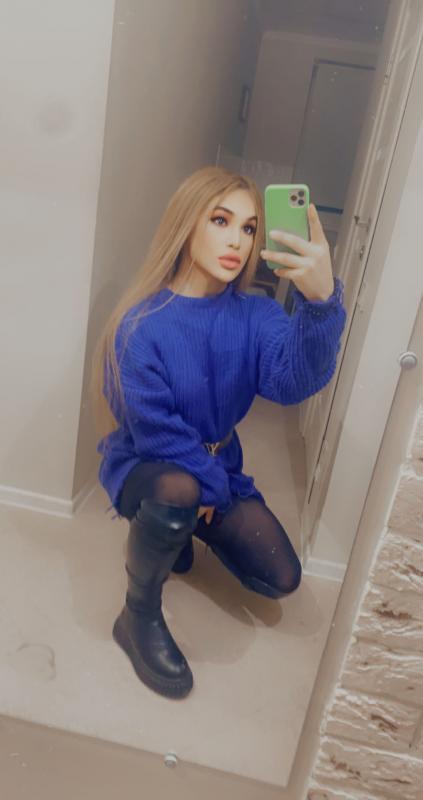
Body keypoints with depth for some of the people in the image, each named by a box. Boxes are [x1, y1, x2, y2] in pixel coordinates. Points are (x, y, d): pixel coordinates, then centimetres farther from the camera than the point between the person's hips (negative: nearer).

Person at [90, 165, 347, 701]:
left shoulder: (255, 315, -12)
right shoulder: (142, 323, -23)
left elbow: (295, 380, -33)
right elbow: (156, 432, -20)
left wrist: (322, 298, -50)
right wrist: (209, 487, -13)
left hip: (217, 468, 5)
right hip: (143, 467, -4)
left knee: (280, 580, 1)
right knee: (177, 492, -39)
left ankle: (175, 532, 25)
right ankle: (139, 617, -9)